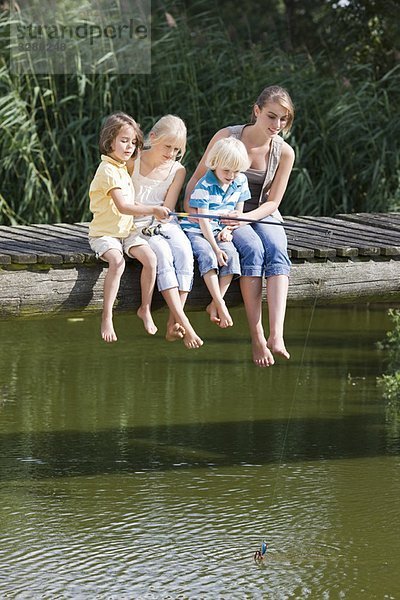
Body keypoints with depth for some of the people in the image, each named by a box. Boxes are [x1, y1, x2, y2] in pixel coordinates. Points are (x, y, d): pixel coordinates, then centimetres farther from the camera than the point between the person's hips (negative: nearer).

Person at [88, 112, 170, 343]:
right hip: (105, 233, -8)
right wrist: (153, 210, -28)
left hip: (127, 231, 8)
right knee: (117, 262, -34)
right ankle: (107, 318, -27)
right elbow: (122, 206, -25)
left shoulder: (123, 168, 15)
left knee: (150, 258, -17)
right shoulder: (108, 170, -16)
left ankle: (145, 309, -3)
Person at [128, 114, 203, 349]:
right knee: (162, 253, -32)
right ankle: (184, 322, -41)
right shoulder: (133, 163, 0)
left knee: (184, 251, -29)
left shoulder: (177, 170, 7)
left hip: (166, 224, 3)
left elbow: (167, 208, 1)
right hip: (138, 226, -3)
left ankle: (173, 322, -34)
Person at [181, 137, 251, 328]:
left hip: (220, 231, 5)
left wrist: (228, 230, -8)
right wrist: (216, 249, -24)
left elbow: (238, 211, 12)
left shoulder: (240, 181, 1)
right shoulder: (204, 186, -17)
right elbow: (203, 220, -19)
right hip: (195, 230, -5)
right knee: (207, 255, -32)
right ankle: (220, 305, -33)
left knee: (231, 254, -24)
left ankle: (215, 304, -22)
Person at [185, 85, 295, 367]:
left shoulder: (284, 153, -3)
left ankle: (277, 335, -47)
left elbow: (273, 202, -1)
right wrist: (189, 211, -15)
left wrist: (247, 217, -19)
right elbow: (198, 178, -1)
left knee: (277, 251, -31)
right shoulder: (227, 137, -10)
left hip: (262, 215, 2)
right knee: (252, 248, -33)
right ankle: (257, 337, -37)